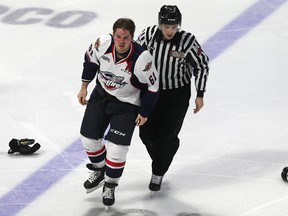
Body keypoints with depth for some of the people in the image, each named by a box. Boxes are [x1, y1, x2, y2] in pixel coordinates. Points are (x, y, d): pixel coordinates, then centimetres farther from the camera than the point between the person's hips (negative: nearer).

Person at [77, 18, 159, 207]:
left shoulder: (142, 59, -31)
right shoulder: (103, 43, -21)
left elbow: (152, 87, -17)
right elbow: (91, 59, 2)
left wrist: (144, 113, -7)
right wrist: (84, 86, 6)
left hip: (127, 104, -4)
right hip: (101, 95, 4)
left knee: (117, 148, -11)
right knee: (89, 137, 7)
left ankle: (110, 186, 13)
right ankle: (99, 171, 35)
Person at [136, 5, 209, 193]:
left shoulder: (187, 41, -22)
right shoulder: (149, 35, -16)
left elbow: (202, 66, -9)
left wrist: (200, 95, -7)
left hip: (178, 95, -3)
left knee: (167, 136, -3)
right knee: (147, 133, 7)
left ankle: (158, 173, 19)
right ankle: (160, 161, 35)